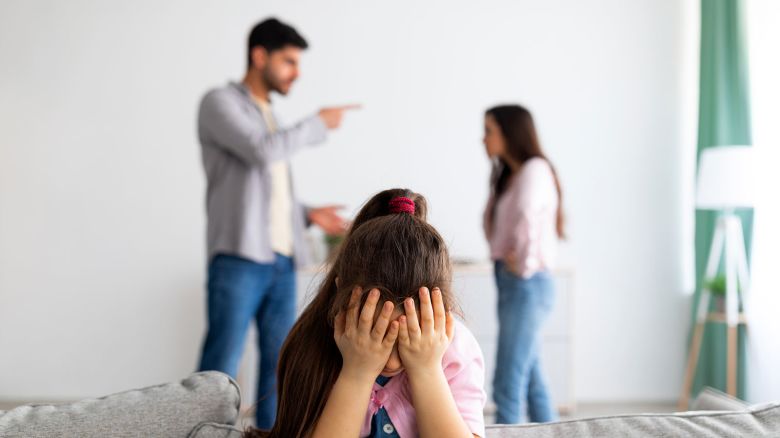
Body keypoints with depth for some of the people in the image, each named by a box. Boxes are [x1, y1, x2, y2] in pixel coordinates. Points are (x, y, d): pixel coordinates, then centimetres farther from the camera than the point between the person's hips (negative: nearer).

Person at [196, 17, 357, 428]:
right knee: (221, 365, -6)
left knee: (278, 362, 7)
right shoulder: (220, 103, 0)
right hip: (239, 258, -7)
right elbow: (262, 152, -16)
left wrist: (308, 213, 10)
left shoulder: (269, 117, 21)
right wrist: (318, 124, -4)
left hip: (281, 260, 7)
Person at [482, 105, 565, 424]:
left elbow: (527, 217, -29)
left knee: (507, 384, -7)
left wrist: (523, 265, -19)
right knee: (530, 378, 15)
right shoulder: (507, 174, 15)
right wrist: (507, 258, 2)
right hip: (510, 280, 9)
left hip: (526, 283, -9)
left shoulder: (534, 169, -13)